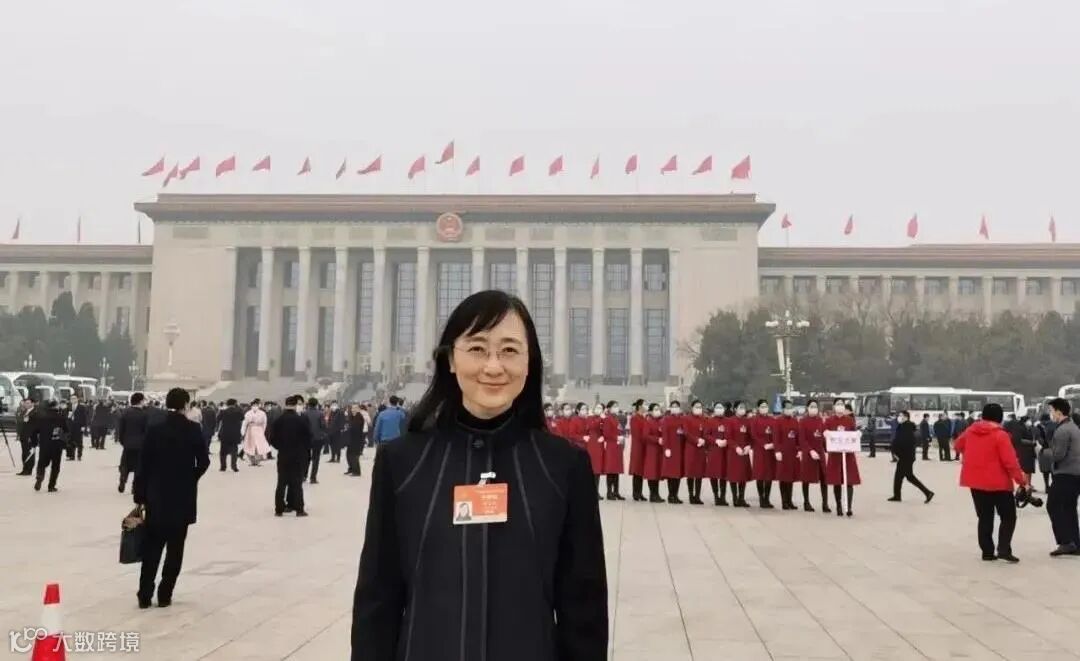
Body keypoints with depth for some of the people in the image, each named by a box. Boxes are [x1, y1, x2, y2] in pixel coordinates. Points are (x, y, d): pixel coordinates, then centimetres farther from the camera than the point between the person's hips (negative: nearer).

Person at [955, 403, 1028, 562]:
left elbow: (959, 445, 22)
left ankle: (987, 552, 13)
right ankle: (1004, 549, -7)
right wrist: (1021, 480, -11)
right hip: (998, 483, -5)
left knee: (984, 517, 14)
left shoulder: (971, 430, 4)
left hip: (975, 481, 6)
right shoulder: (1000, 435, -14)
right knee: (1008, 516, 6)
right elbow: (1010, 462, -18)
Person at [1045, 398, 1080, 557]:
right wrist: (1050, 447, 11)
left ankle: (1066, 542, -10)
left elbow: (1058, 455, -19)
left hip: (1066, 474, -10)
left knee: (1053, 506, -5)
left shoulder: (1062, 430, -17)